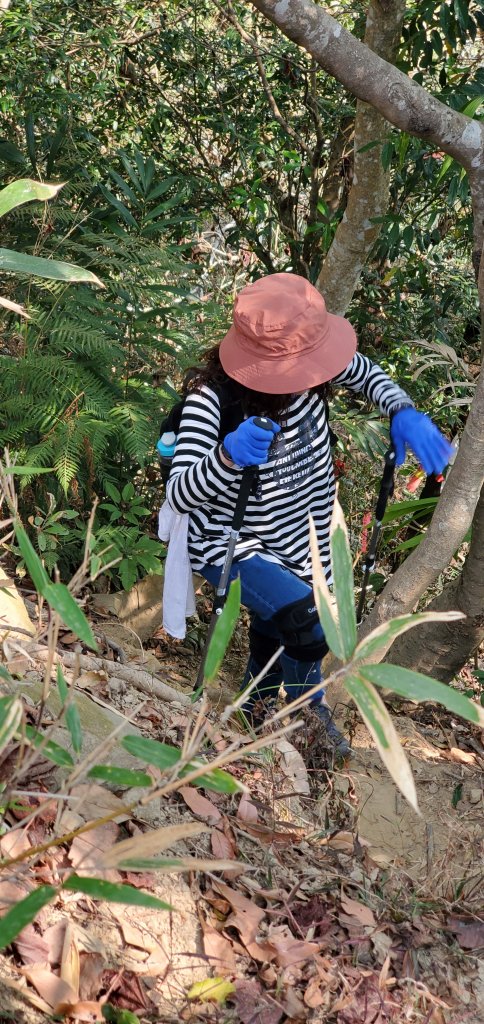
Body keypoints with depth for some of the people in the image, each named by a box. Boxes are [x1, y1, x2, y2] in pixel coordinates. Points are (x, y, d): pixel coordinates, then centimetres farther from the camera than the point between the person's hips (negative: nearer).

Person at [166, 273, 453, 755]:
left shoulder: (303, 363, -16)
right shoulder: (211, 399, -31)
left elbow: (366, 373, 3)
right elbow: (179, 495, -35)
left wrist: (404, 413, -16)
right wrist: (228, 456, -56)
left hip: (295, 545, 6)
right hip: (231, 548, -6)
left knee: (274, 637, 22)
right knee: (308, 625, -23)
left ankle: (256, 710, 54)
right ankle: (308, 708, 11)